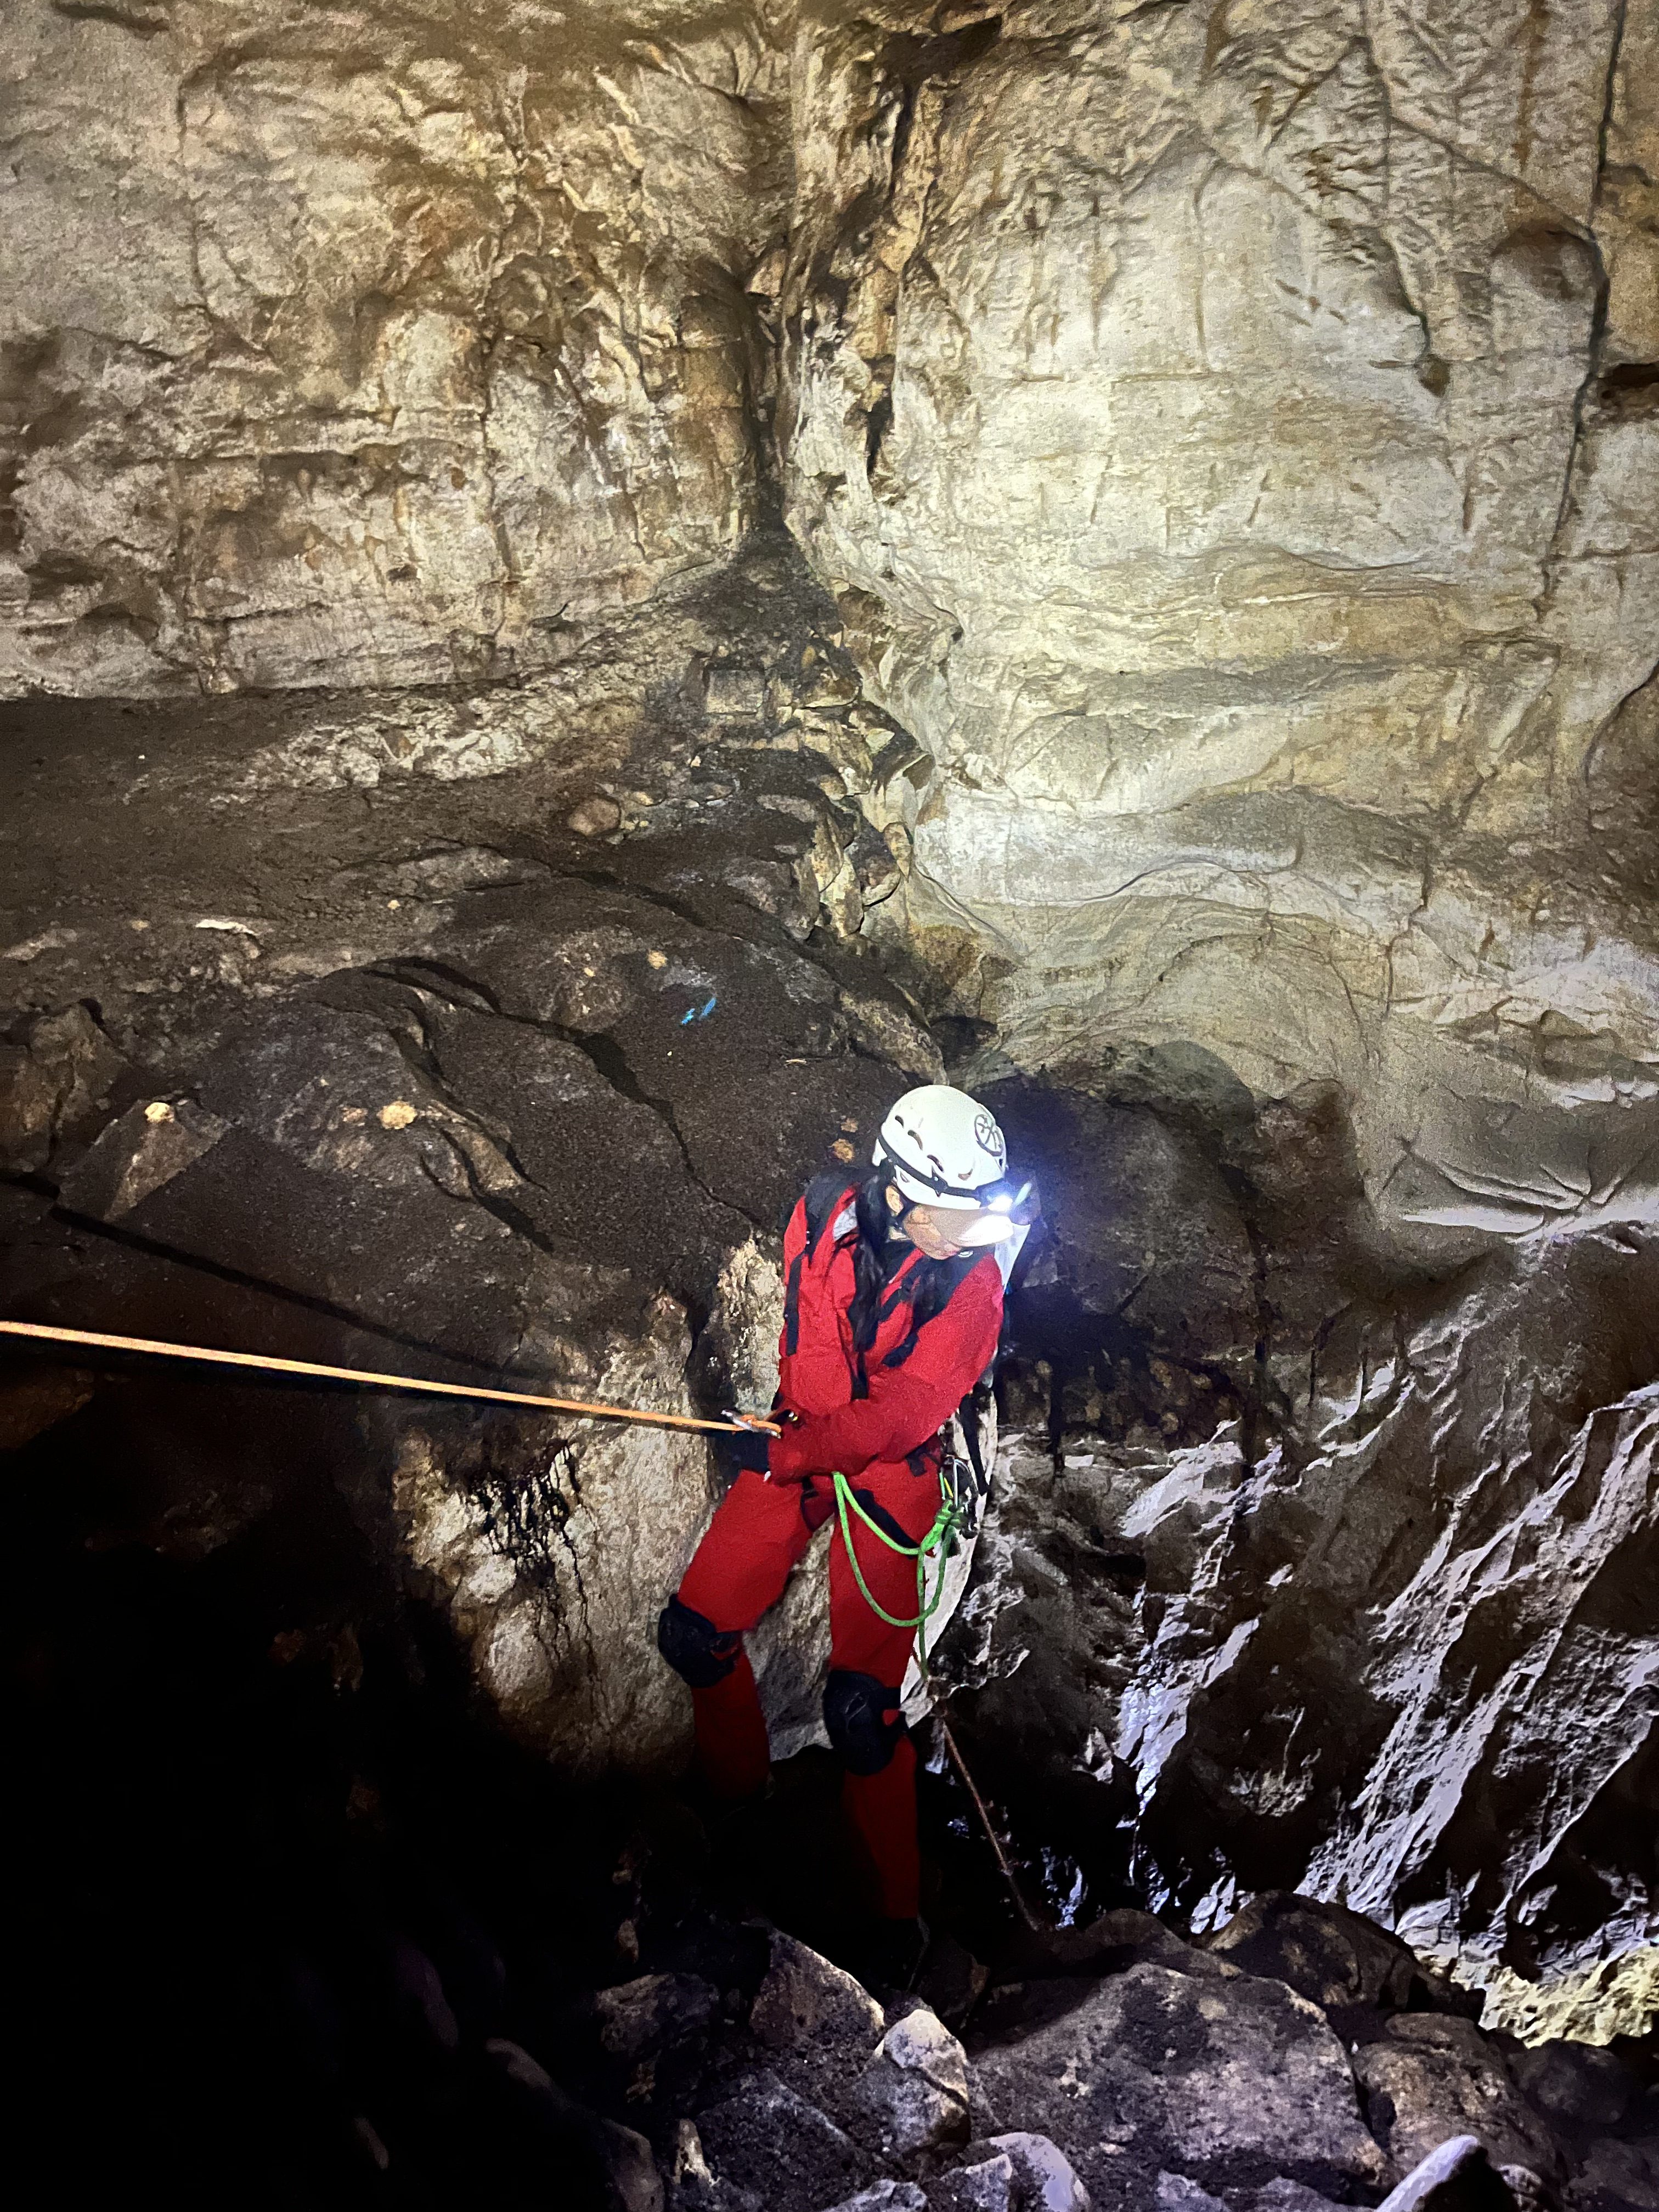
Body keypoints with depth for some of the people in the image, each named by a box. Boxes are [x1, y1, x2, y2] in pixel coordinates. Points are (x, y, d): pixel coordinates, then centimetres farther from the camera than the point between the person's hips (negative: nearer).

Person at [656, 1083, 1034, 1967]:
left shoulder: (971, 1282, -19)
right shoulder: (822, 1213, -11)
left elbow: (905, 1417, -22)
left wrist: (784, 1454, -20)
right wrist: (797, 1416, 2)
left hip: (890, 1473, -4)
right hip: (796, 1440, 4)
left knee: (861, 1709, -8)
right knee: (693, 1630, 5)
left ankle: (894, 1906, 15)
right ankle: (732, 1793, 34)